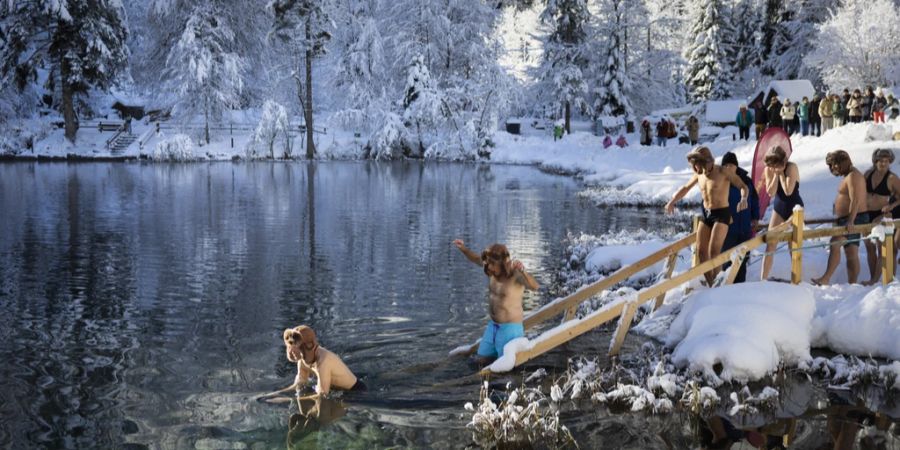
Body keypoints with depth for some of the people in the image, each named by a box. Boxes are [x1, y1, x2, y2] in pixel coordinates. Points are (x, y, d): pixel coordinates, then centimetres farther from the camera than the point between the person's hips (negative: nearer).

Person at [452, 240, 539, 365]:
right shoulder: (494, 270, -2)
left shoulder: (516, 274, -24)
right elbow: (477, 259, 15)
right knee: (482, 361, 17)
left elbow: (534, 286, -42)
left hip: (510, 328, -8)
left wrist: (522, 271, -61)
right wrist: (464, 249, -5)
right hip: (492, 325, 8)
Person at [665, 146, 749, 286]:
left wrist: (743, 198, -40)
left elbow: (743, 186, -19)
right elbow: (685, 188, 19)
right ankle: (710, 285, 13)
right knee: (701, 250, 3)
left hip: (721, 214, -6)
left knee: (714, 251, -16)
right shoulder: (699, 174, 2)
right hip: (706, 214, 7)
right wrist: (672, 201, 9)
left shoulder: (722, 172, -16)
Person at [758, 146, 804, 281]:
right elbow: (771, 193, -14)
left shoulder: (792, 167, -20)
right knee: (770, 246, -1)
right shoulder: (768, 170, -7)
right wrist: (776, 174, -19)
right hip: (778, 208, 4)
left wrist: (781, 173, -23)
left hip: (794, 208, -4)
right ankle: (763, 279, 0)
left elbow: (788, 191, -28)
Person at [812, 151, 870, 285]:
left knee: (835, 245, -25)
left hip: (854, 219, -12)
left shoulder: (852, 176, -13)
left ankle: (825, 279, -34)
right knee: (852, 254, 9)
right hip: (850, 220, 12)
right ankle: (852, 284, 10)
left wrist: (850, 221, -32)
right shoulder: (850, 176, 19)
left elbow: (855, 200, -24)